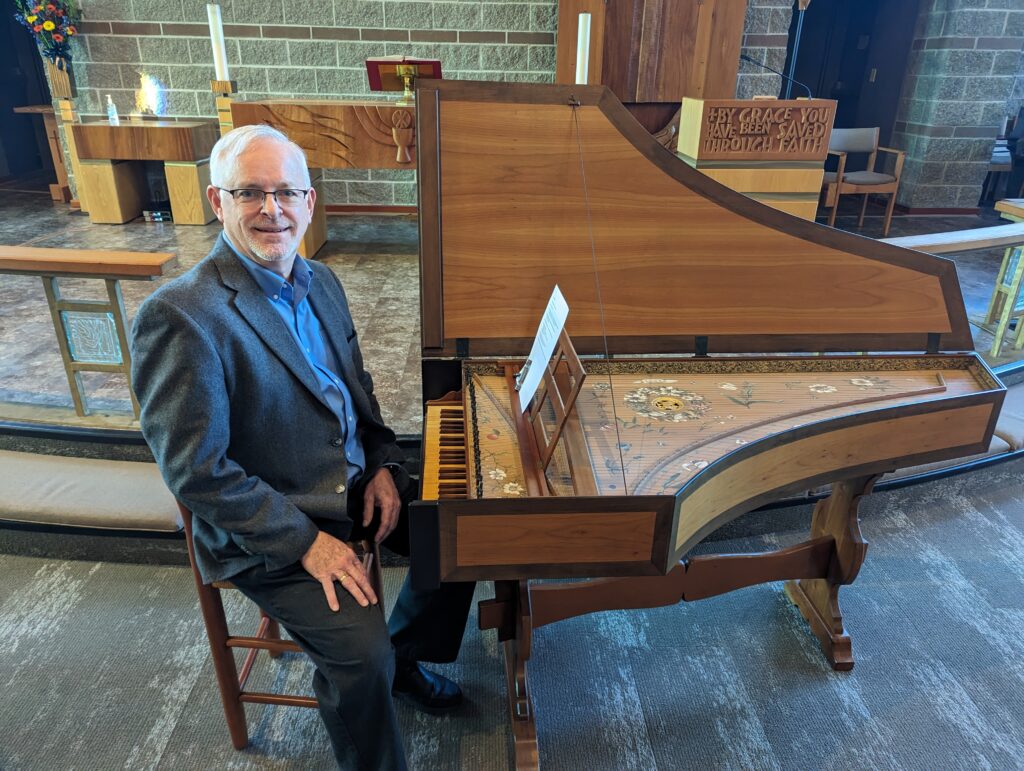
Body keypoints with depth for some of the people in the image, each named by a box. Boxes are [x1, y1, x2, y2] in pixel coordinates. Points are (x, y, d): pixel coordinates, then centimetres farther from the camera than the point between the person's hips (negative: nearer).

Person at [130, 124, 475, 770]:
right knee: (362, 649, -20)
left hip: (354, 485, 8)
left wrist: (383, 464, -1)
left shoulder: (320, 281, 3)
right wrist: (307, 541, -21)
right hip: (265, 530, -7)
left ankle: (405, 657, 30)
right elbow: (197, 471, -22)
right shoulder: (181, 315, -22)